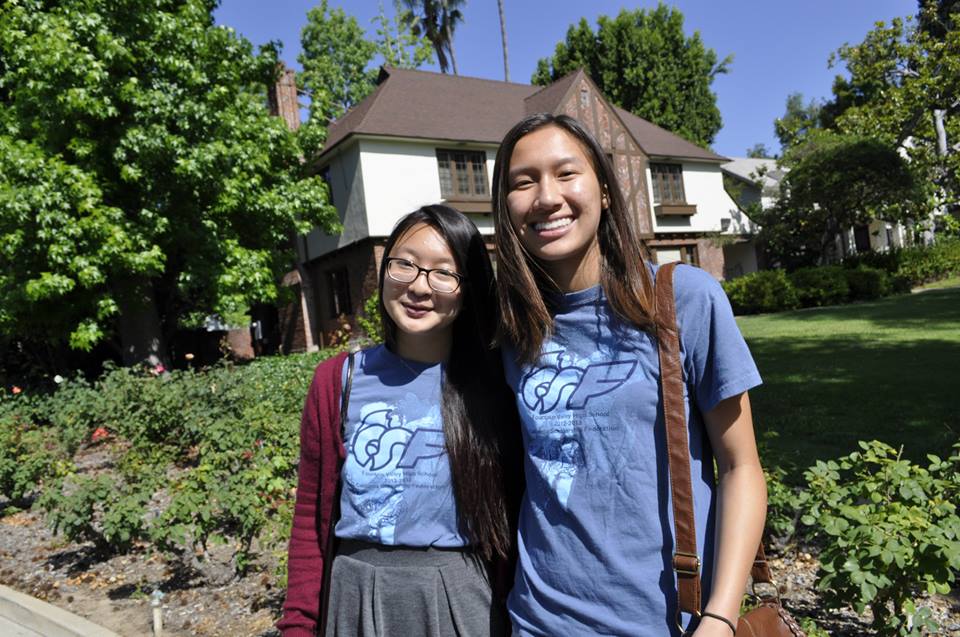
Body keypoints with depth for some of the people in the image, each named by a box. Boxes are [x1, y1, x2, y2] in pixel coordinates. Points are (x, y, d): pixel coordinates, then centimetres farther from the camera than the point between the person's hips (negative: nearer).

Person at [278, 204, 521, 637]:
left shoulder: (493, 384, -6)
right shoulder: (338, 381, -4)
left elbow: (514, 515, -2)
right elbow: (311, 520, 0)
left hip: (465, 596, -1)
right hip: (359, 597, 1)